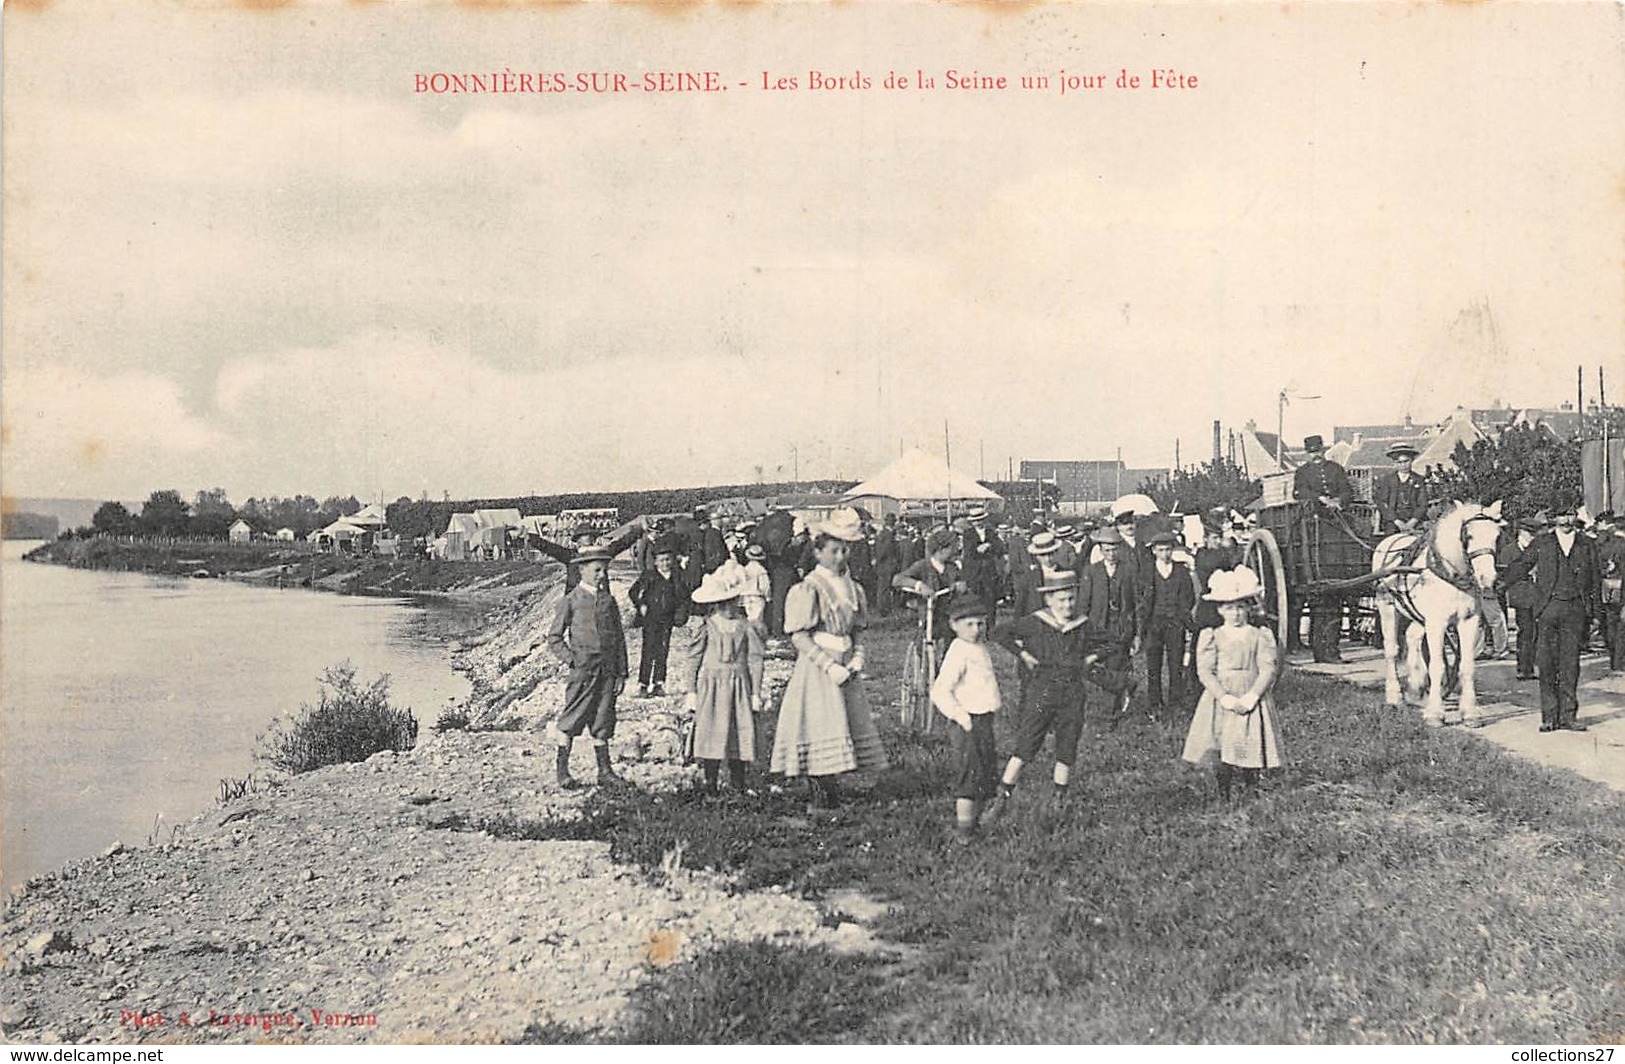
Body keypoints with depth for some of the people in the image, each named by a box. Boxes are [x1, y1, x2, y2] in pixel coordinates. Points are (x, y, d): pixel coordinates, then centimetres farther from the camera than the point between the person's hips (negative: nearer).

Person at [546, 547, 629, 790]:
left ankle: (605, 771, 15)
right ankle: (563, 772, 11)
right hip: (583, 670, -4)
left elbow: (619, 638, 12)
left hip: (607, 671, 4)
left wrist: (621, 673, 8)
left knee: (603, 722, 8)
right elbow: (554, 638, 3)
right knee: (571, 721, 1)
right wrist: (571, 659, -9)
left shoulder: (608, 600, 10)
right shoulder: (571, 601, -2)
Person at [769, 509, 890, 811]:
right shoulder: (809, 589, -10)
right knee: (821, 727, -7)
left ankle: (831, 794, 15)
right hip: (818, 669, -7)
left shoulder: (851, 587, 10)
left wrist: (857, 660, -2)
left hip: (846, 669, 7)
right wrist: (830, 666, -19)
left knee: (846, 726, 7)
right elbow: (799, 636, -14)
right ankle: (822, 794, 1)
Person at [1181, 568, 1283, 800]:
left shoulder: (1261, 636, 4)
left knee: (1252, 750, -2)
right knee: (1222, 752, 0)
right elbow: (1205, 671, -4)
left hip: (1252, 701, 0)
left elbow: (1268, 669, -4)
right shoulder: (1211, 637, 3)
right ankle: (1225, 796, 10)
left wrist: (1251, 697, -16)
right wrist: (1224, 697, -16)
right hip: (1221, 701, 0)